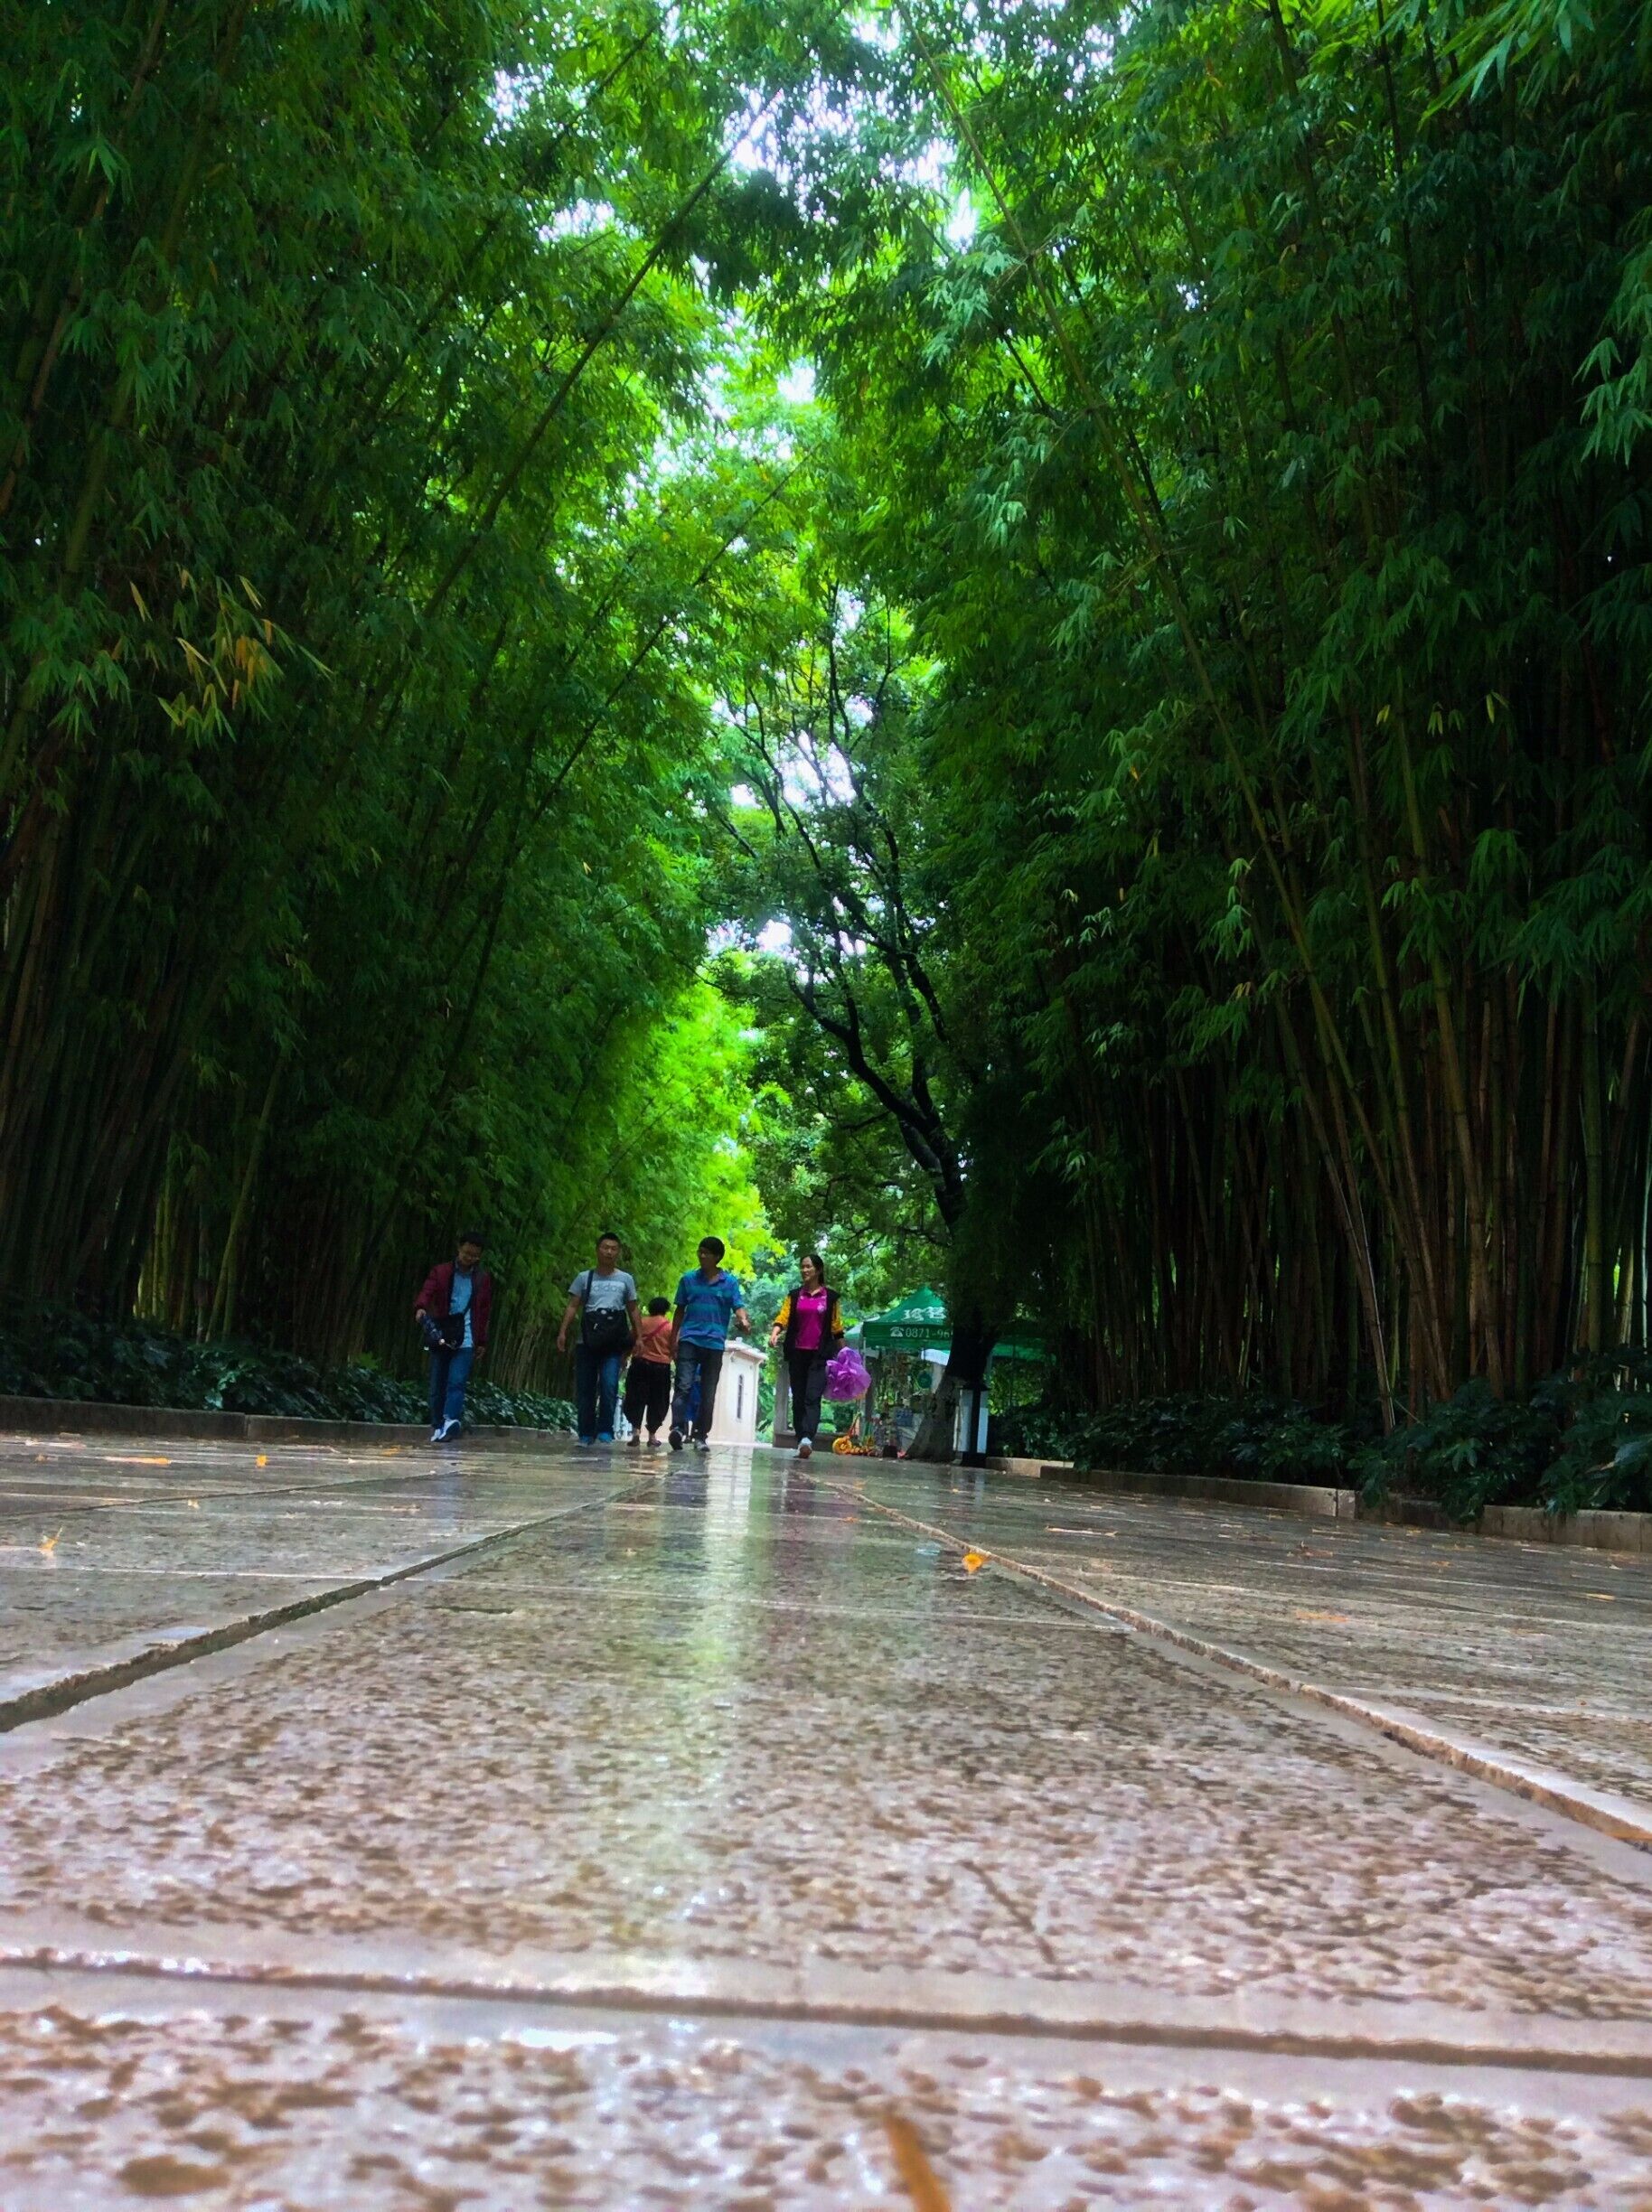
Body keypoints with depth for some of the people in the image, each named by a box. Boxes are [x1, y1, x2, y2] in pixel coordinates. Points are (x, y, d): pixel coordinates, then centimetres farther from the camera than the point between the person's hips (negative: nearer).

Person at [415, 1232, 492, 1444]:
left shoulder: (484, 1279, 10)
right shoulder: (441, 1272, 5)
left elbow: (485, 1312, 13)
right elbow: (427, 1292, -11)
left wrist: (482, 1342, 10)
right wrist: (421, 1308, -32)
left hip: (466, 1340, -1)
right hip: (441, 1337, 1)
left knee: (456, 1382, -16)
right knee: (438, 1385, 4)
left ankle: (451, 1420, -29)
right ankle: (437, 1427, 11)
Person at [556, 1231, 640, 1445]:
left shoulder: (625, 1279, 10)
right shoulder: (584, 1277, 8)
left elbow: (632, 1310, 14)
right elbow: (572, 1306, 5)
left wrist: (638, 1337, 6)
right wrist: (563, 1332, -7)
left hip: (613, 1343, -1)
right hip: (587, 1342, 1)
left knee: (609, 1386, -15)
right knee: (584, 1389, 2)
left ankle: (605, 1430, -8)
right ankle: (586, 1433, 10)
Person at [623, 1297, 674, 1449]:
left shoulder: (641, 1322, 4)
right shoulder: (670, 1327, 1)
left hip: (640, 1364, 0)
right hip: (661, 1367, 0)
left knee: (636, 1399, 2)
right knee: (657, 1402, 9)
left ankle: (636, 1430, -13)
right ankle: (652, 1435, 9)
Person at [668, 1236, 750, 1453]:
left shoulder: (730, 1282, 6)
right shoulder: (689, 1279, 10)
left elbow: (738, 1307, -4)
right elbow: (680, 1311, 15)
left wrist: (743, 1321, -27)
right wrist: (673, 1340, 13)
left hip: (714, 1343, 0)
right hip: (689, 1340, 0)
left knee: (708, 1393, 4)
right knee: (684, 1385, -15)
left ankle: (700, 1436, 10)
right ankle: (677, 1428, -25)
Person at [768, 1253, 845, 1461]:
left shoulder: (830, 1296, 5)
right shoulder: (794, 1295, 10)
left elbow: (836, 1326, 8)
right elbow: (783, 1316, 0)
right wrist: (775, 1333, -20)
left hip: (820, 1354, -3)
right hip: (797, 1353, 3)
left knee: (812, 1398, -15)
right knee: (798, 1399, 5)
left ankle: (807, 1439, -28)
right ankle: (801, 1442, 10)